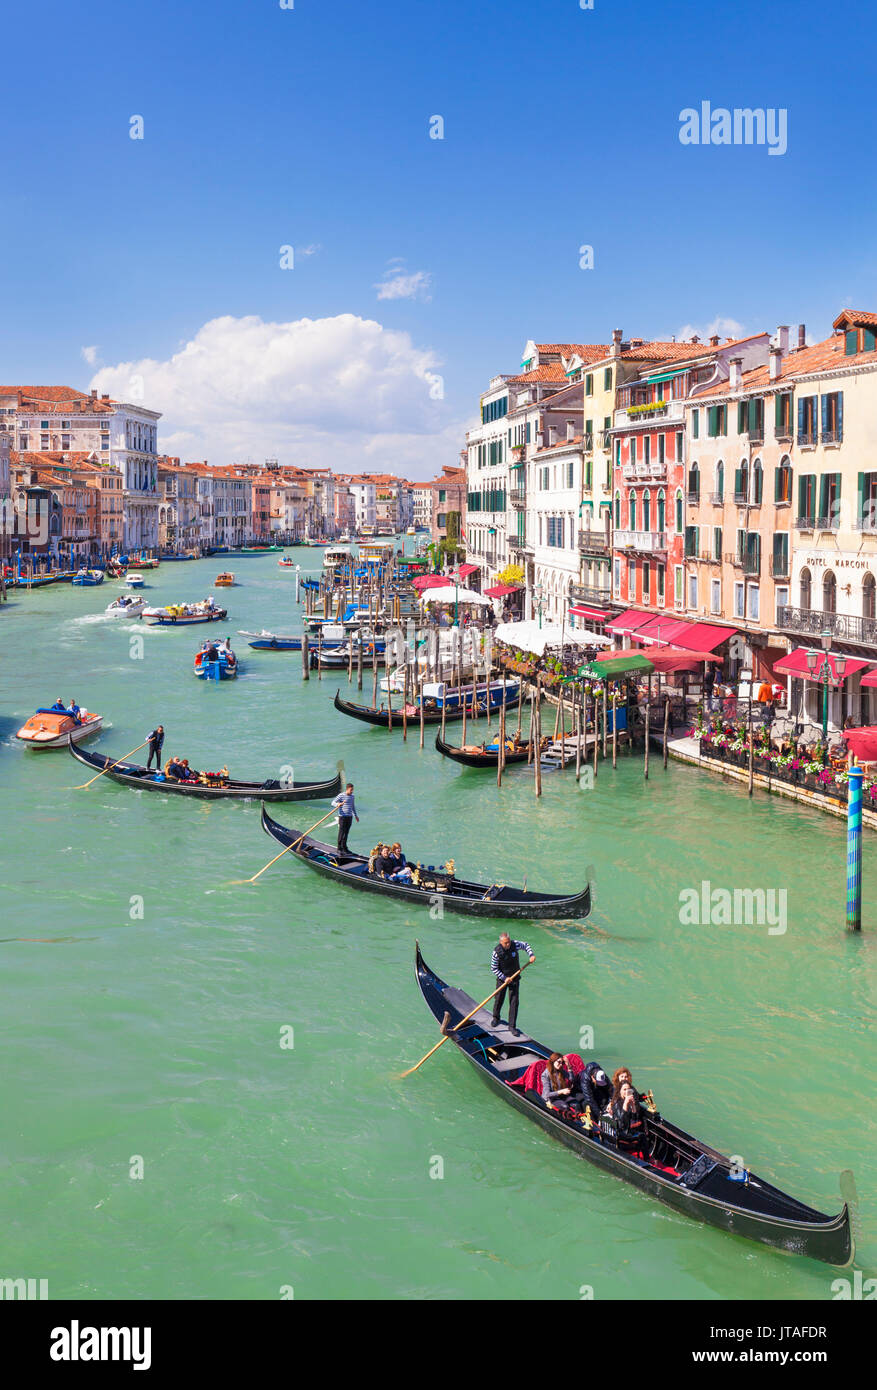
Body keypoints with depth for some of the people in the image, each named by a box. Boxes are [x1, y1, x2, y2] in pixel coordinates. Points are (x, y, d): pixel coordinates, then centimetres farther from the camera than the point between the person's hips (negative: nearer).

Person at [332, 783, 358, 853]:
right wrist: (338, 804, -35)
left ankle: (344, 847, 17)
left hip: (349, 817, 6)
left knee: (346, 833, 9)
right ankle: (339, 849, -1)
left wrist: (355, 815, 28)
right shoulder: (341, 795, -9)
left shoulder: (352, 796, 12)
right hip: (342, 817, -6)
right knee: (341, 832, -5)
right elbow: (333, 802, -14)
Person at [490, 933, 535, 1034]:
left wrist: (531, 955, -8)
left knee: (514, 1002, -3)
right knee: (499, 999, 10)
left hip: (515, 978, 1)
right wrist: (504, 978, -17)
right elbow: (494, 968, -12)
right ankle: (496, 1018, 39)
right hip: (502, 977, -1)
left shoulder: (515, 945, -15)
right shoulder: (497, 951, -21)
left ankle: (512, 1026, 4)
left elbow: (525, 945, 7)